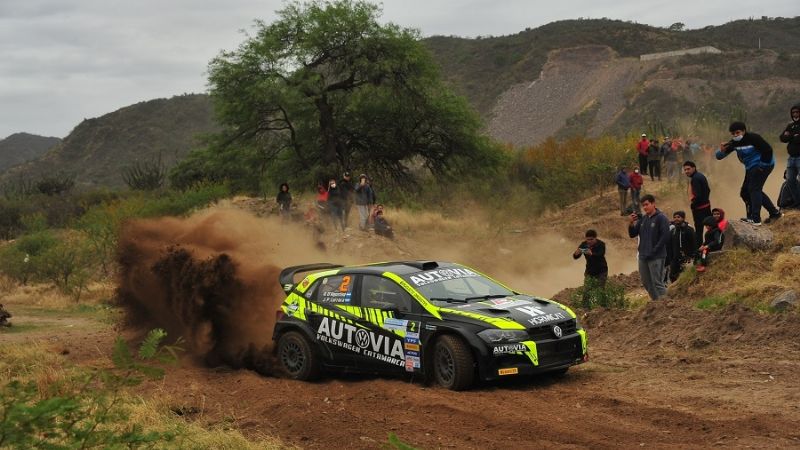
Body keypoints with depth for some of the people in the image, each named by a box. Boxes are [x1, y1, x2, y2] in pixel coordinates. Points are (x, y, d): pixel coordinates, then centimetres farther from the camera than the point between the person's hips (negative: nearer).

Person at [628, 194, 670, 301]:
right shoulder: (642, 219, 12)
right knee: (646, 282, 13)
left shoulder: (661, 218, -8)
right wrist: (631, 223, -6)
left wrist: (654, 251, -16)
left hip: (656, 257, -7)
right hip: (643, 256, 7)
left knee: (657, 282, -6)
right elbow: (632, 234, 13)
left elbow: (665, 236, -14)